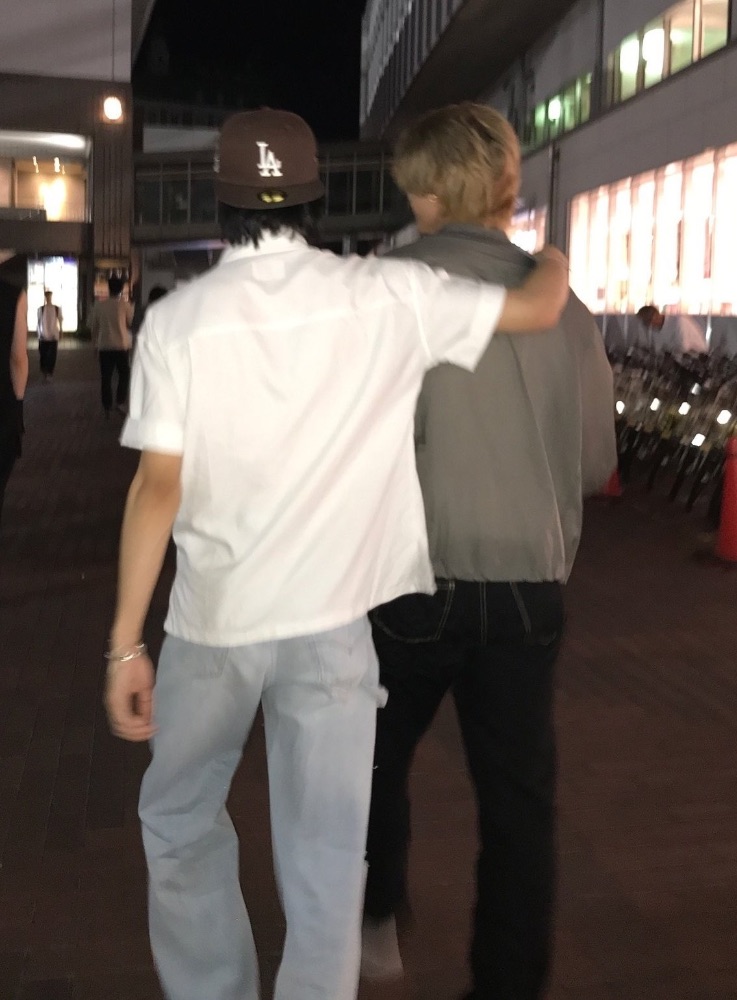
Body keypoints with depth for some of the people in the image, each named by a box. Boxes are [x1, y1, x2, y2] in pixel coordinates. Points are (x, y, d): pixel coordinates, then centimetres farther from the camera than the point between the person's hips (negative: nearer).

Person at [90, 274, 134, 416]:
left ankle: (107, 407, 9)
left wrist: (95, 343, 18)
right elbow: (131, 323, 3)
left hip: (104, 346, 2)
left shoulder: (99, 305, -1)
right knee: (124, 374, 14)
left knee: (106, 378, 7)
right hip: (122, 346, -2)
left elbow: (94, 326, 6)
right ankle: (120, 402, 3)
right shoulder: (125, 305, -7)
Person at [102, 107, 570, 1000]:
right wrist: (556, 249, 27)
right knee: (325, 854, 9)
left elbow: (157, 488, -10)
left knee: (178, 822, 23)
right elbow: (540, 308, 4)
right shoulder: (384, 296, -5)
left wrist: (125, 641, -5)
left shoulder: (178, 318, -7)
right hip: (330, 621, 0)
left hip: (212, 620, 0)